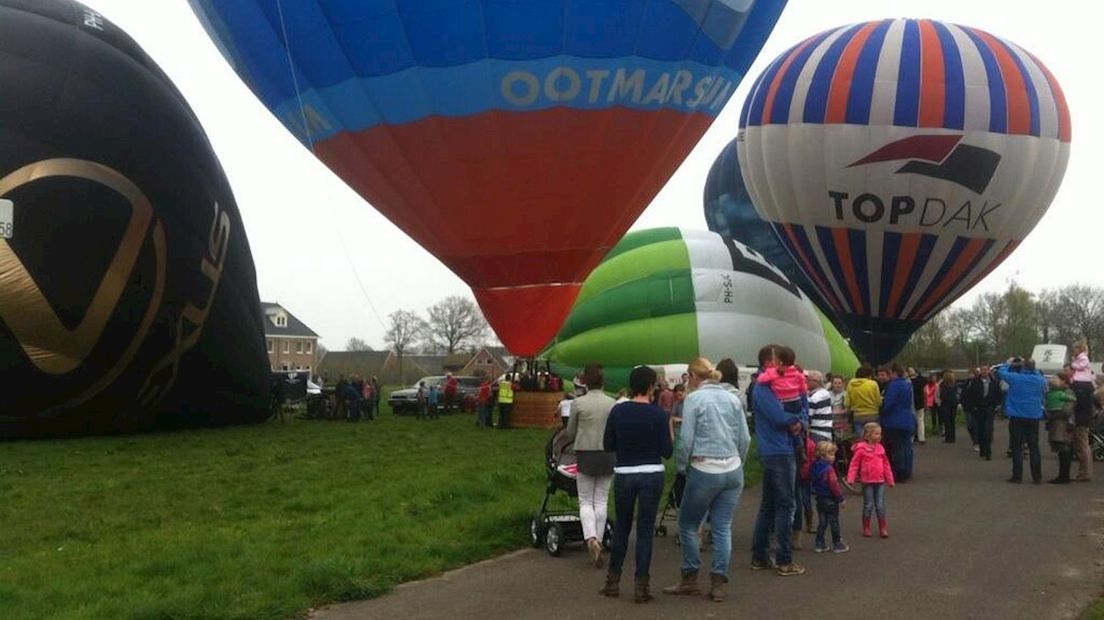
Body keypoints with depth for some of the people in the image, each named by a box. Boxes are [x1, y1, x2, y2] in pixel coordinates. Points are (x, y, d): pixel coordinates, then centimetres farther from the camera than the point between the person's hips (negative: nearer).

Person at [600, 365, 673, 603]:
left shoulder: (617, 411, -2)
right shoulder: (658, 414, -9)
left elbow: (608, 445, 3)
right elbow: (666, 452, -7)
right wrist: (670, 432, 11)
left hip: (624, 475, 2)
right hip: (652, 476, -2)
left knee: (621, 527, 17)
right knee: (645, 530, 5)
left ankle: (613, 581, 21)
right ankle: (641, 586, 5)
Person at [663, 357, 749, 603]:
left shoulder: (694, 399, -5)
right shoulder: (732, 398, 8)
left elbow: (686, 439, -8)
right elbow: (745, 438, 8)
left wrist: (682, 467, 5)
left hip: (704, 471, -5)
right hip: (733, 471, 5)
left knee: (688, 525, 11)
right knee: (723, 527, 7)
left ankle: (690, 580, 15)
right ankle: (718, 584, 6)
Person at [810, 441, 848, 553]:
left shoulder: (815, 467, 5)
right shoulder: (829, 469, -20)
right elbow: (834, 485, -21)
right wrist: (840, 498, -14)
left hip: (819, 499, 7)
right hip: (830, 500, -7)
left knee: (822, 522, 13)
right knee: (834, 522, 4)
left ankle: (819, 544, 13)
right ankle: (837, 544, 11)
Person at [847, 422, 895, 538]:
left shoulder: (880, 448, 6)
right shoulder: (861, 449, -7)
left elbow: (886, 464, 12)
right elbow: (854, 464, -6)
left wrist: (890, 479, 15)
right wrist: (851, 478, -13)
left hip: (880, 481, 3)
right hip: (867, 482, -3)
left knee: (881, 505, 5)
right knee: (868, 505, 4)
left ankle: (883, 529, 13)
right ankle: (866, 529, 16)